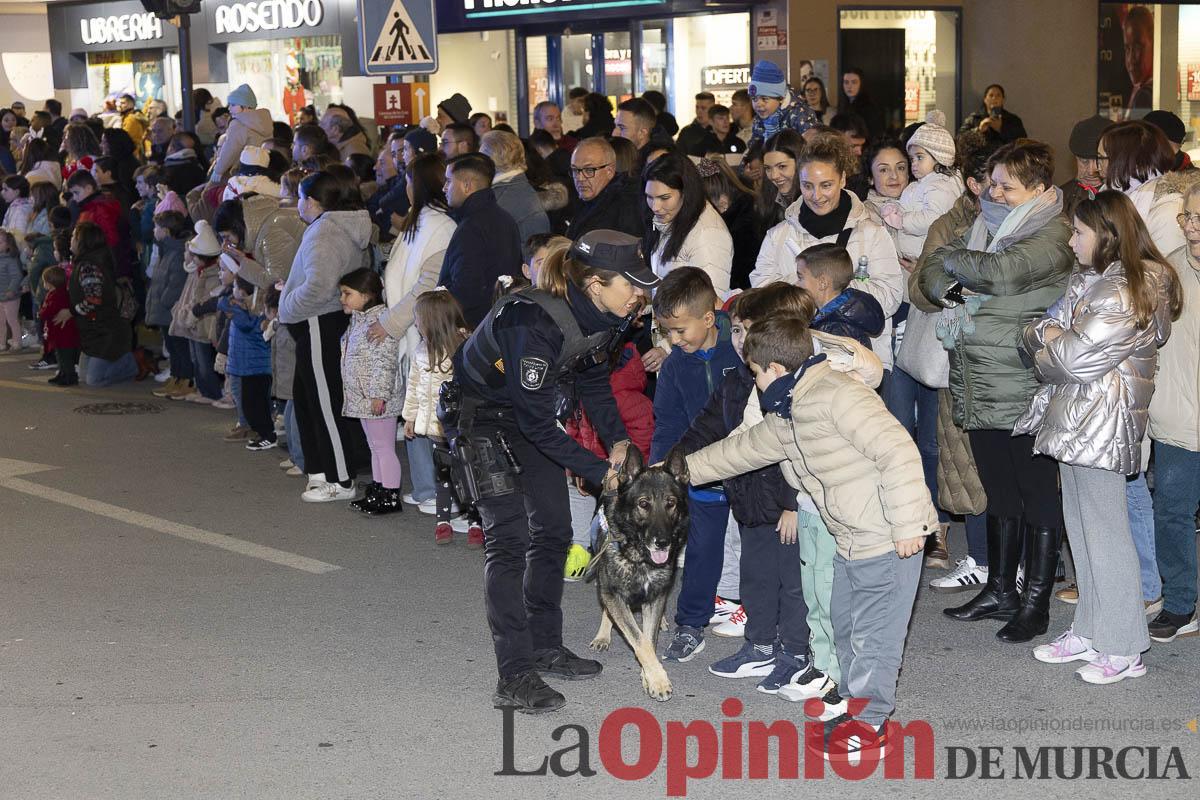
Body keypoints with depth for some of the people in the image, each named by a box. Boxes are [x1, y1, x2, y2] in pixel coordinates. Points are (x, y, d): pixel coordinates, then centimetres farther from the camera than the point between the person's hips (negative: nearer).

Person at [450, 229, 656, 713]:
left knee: (553, 529, 10)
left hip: (527, 409, 8)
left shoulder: (600, 316, -11)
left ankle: (545, 646, 24)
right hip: (477, 413, -8)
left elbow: (593, 379, 8)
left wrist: (617, 438, -6)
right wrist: (600, 473, -26)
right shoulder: (534, 322, -36)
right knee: (509, 537, -15)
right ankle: (514, 679, -14)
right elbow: (537, 422, -31)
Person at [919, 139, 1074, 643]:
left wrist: (955, 261, -8)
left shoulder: (1053, 236, -10)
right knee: (999, 492, 17)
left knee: (1037, 494, 3)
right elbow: (930, 271, 13)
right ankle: (1000, 591, 28)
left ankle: (1036, 603, 11)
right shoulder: (985, 225, 13)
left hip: (1024, 389, -7)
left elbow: (1004, 272, -26)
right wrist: (949, 288, -10)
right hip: (979, 388, 7)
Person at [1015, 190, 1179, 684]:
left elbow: (1076, 358, -20)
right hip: (1075, 420, 9)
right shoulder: (1087, 280, 15)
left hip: (1101, 424, -9)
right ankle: (1090, 633, 24)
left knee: (1104, 532, -3)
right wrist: (1049, 336, -7)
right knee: (1082, 529, 14)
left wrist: (1047, 344, -2)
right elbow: (1038, 334, 14)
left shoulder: (1128, 291, -17)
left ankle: (1123, 649, 5)